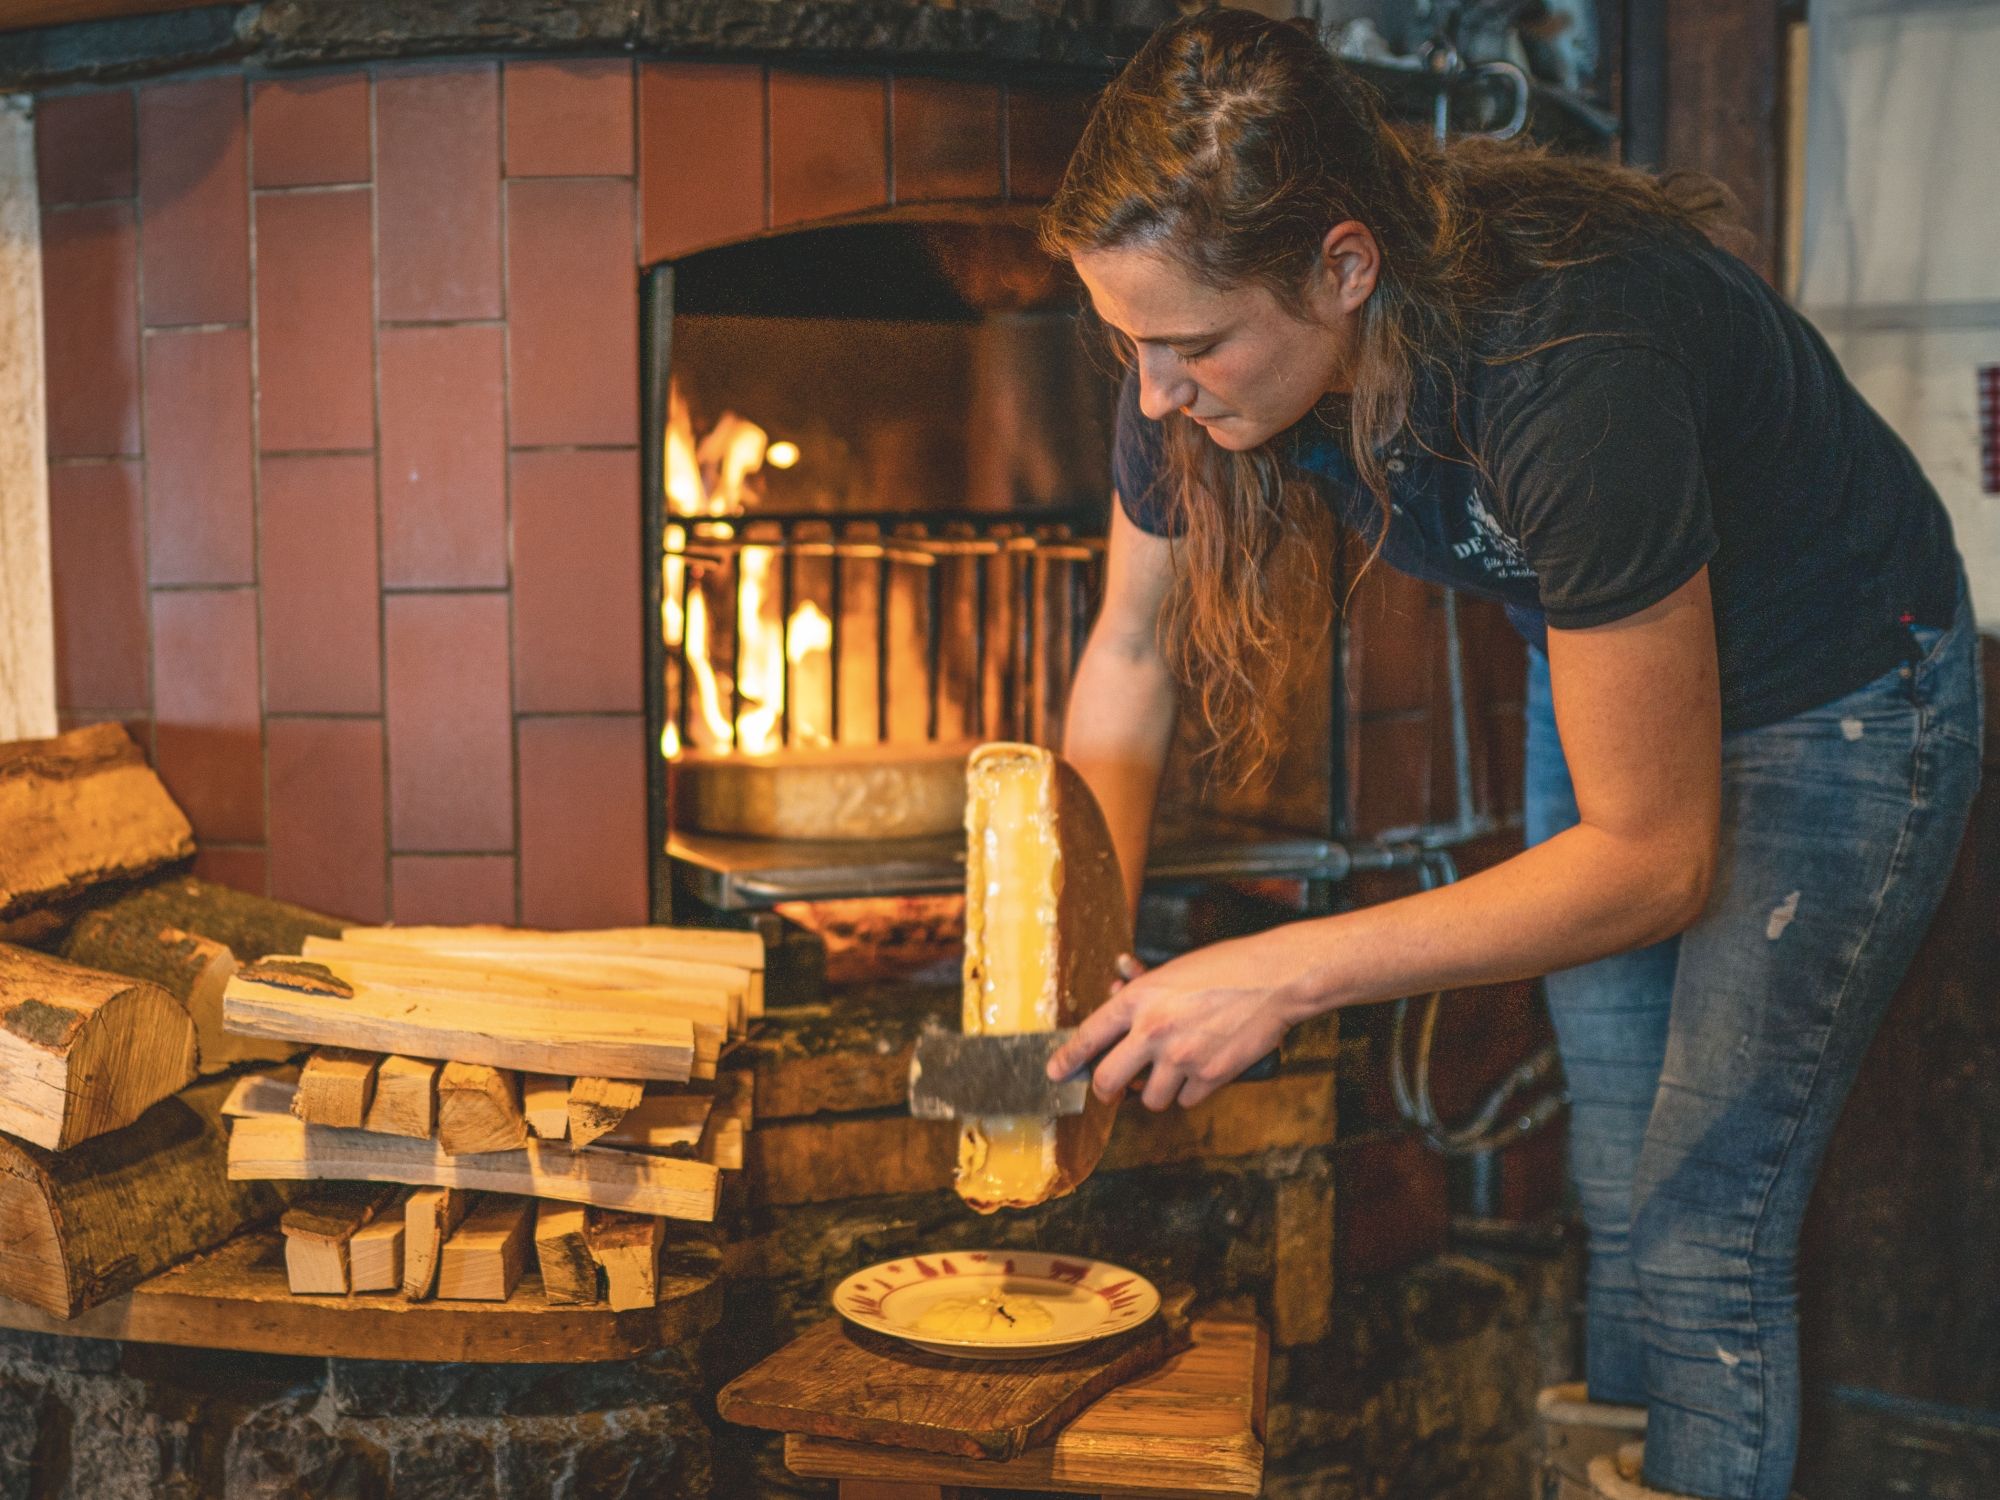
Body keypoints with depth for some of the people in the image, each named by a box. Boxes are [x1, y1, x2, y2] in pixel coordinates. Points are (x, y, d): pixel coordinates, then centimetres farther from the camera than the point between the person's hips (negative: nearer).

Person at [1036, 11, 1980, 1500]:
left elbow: (1657, 859, -31)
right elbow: (1132, 649, -4)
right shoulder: (1206, 326, -21)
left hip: (1832, 701, -6)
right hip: (1598, 651, 6)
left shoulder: (1569, 373, -40)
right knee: (1614, 1205, 13)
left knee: (1702, 1244, -5)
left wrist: (1287, 972, -33)